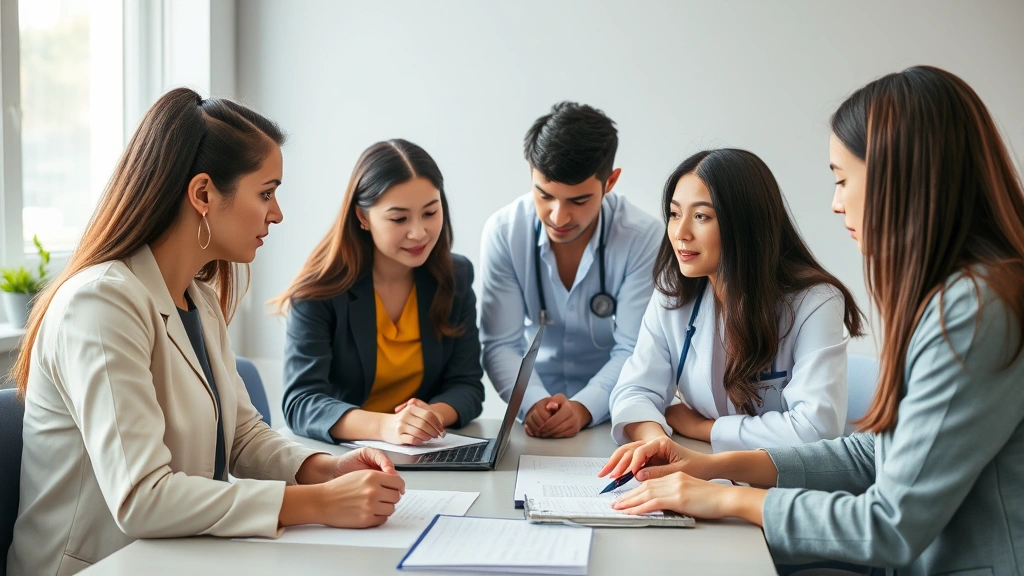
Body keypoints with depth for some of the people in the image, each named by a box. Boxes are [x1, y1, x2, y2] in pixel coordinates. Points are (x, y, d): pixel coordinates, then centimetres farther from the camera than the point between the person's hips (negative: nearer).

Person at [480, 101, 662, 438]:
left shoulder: (642, 237, -14)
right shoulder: (503, 232, -10)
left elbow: (633, 350, -12)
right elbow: (500, 344, -9)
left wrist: (584, 408, -28)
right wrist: (533, 403, -26)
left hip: (611, 416, -1)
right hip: (535, 414, 1)